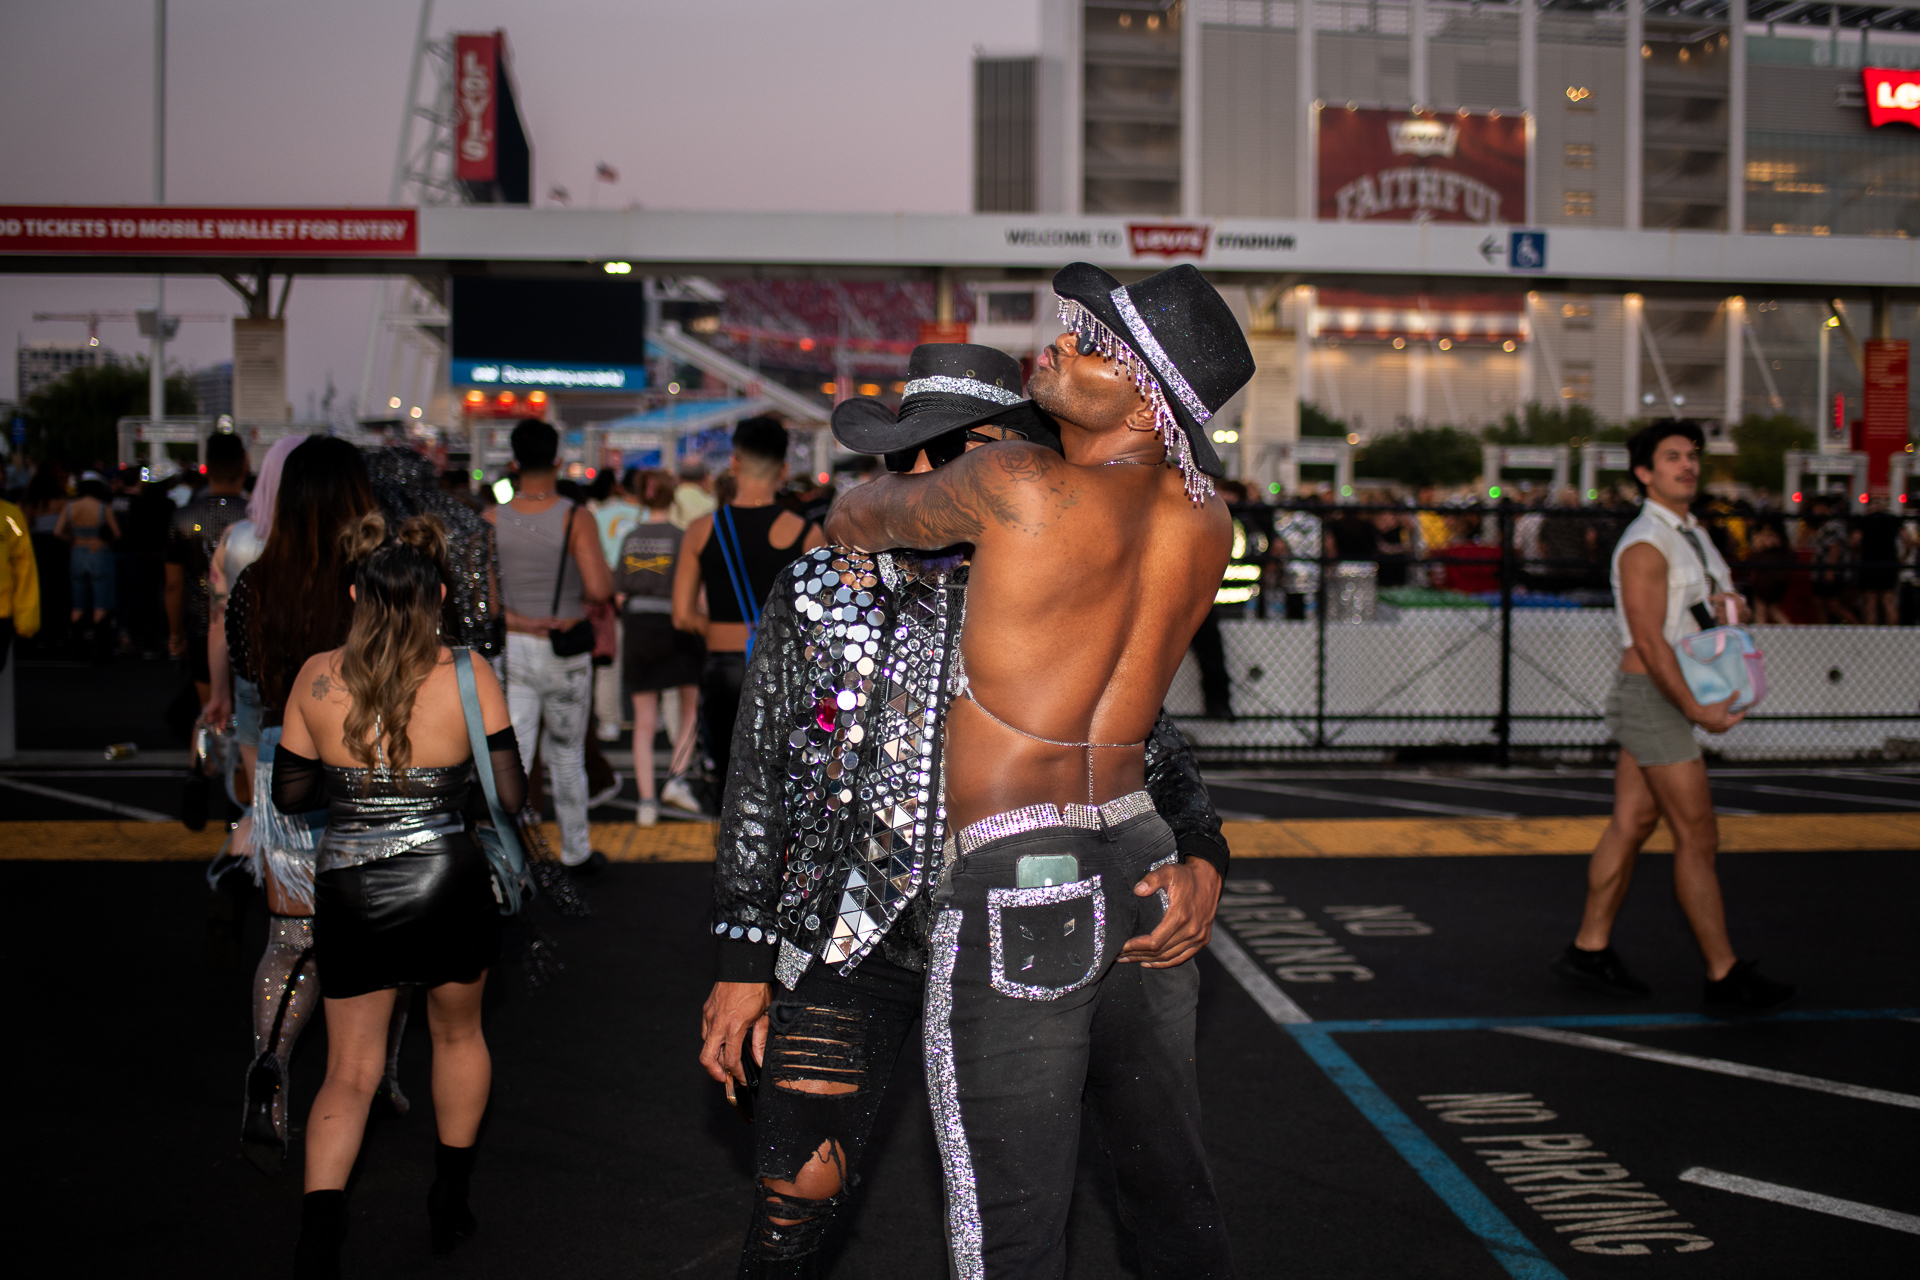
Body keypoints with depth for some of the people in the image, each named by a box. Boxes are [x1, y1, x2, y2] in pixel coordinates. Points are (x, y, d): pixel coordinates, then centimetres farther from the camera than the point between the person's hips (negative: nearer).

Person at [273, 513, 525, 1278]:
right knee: (457, 1032, 26)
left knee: (349, 1073, 13)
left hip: (348, 894, 1)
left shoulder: (317, 678, -4)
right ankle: (450, 1201, 36)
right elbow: (510, 796, -9)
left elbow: (289, 794, 4)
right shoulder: (467, 675, -9)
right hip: (447, 885, -1)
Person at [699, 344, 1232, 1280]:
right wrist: (743, 958, 2)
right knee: (798, 1191, -5)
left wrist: (1200, 862, -16)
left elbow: (1156, 755, 5)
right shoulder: (821, 594, -2)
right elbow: (759, 780, 3)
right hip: (854, 938, 0)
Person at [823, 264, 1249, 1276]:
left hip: (1018, 884, -7)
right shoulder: (1208, 526, 3)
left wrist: (851, 515, 26)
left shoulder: (1019, 487, -15)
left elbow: (867, 514, 4)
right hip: (1143, 858, 7)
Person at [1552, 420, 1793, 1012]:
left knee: (1631, 825, 12)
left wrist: (1731, 604, -2)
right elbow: (1649, 640, -21)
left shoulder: (1694, 536, 15)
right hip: (1652, 698, -9)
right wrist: (1697, 710, -24)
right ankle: (1724, 975, -1)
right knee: (1697, 836, -6)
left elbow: (1728, 599, 23)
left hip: (1670, 699, 9)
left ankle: (1589, 950, 19)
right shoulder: (1645, 545, -16)